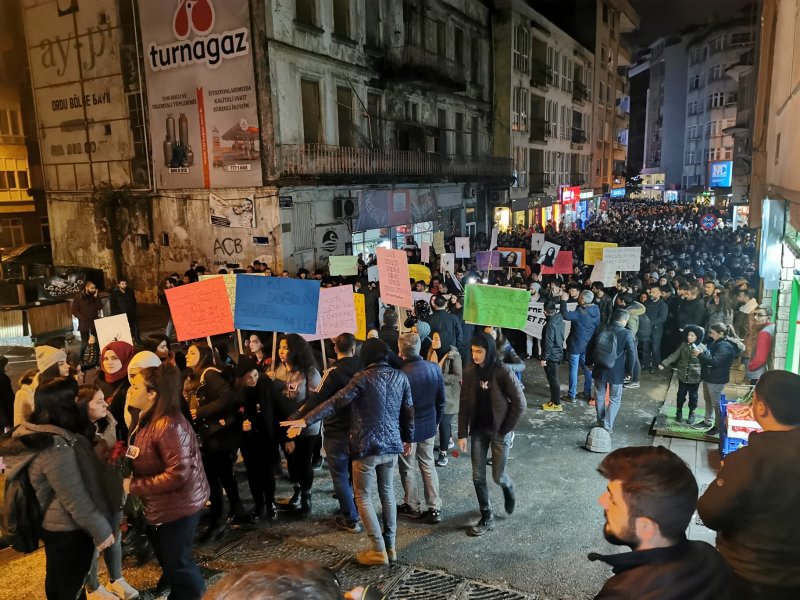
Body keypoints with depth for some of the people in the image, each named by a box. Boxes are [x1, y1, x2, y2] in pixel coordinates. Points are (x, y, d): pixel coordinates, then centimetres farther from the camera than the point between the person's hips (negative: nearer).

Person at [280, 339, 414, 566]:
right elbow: (409, 411, 7)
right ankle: (391, 546, 24)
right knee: (387, 493, 18)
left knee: (363, 497, 7)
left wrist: (306, 421, -17)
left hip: (367, 446, -5)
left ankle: (379, 550, 7)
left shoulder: (363, 378, -13)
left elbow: (335, 402, -18)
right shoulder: (400, 377, 2)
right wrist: (408, 438, 21)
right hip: (391, 445, 5)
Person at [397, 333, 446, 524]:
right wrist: (436, 422, 16)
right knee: (428, 466, 17)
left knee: (408, 469, 13)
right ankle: (435, 509, 21)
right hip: (429, 426, 5)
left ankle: (413, 507, 28)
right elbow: (440, 400, 2)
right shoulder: (434, 368, -8)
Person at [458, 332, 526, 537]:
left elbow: (519, 403, -12)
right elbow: (464, 405, 0)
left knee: (498, 476, 6)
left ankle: (509, 489, 42)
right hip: (478, 430, 4)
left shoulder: (503, 372, -18)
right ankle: (487, 518, 22)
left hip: (499, 431, -4)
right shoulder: (469, 373, -5)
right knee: (478, 477, 5)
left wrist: (505, 430, -9)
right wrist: (462, 434, -2)